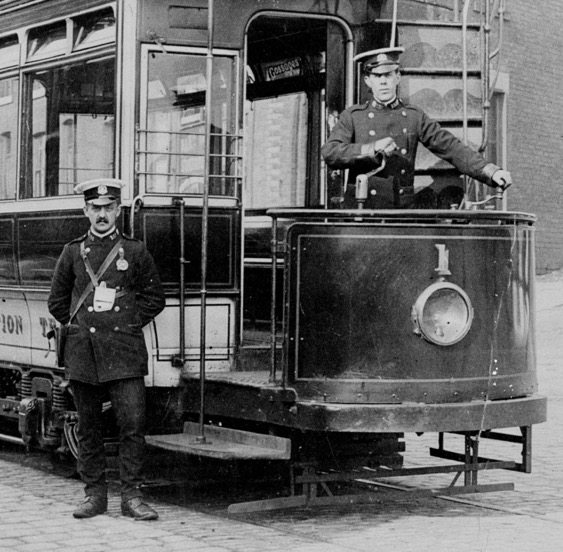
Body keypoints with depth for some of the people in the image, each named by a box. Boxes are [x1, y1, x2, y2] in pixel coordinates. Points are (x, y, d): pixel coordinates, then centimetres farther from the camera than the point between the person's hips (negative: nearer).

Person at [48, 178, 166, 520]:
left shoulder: (135, 252, 5)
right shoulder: (73, 253, 9)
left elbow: (155, 299, 11)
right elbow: (57, 302, 17)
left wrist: (130, 324, 2)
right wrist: (78, 326, 7)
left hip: (124, 353, -2)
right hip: (83, 353, 2)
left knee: (133, 424, -8)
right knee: (88, 427, 7)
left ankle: (132, 496, -2)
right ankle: (95, 495, 15)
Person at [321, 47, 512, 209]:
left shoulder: (414, 117, 10)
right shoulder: (352, 116, 6)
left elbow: (450, 147, 3)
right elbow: (329, 153, -6)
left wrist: (491, 172, -9)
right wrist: (372, 149, -18)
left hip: (402, 212, 1)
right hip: (361, 211, -1)